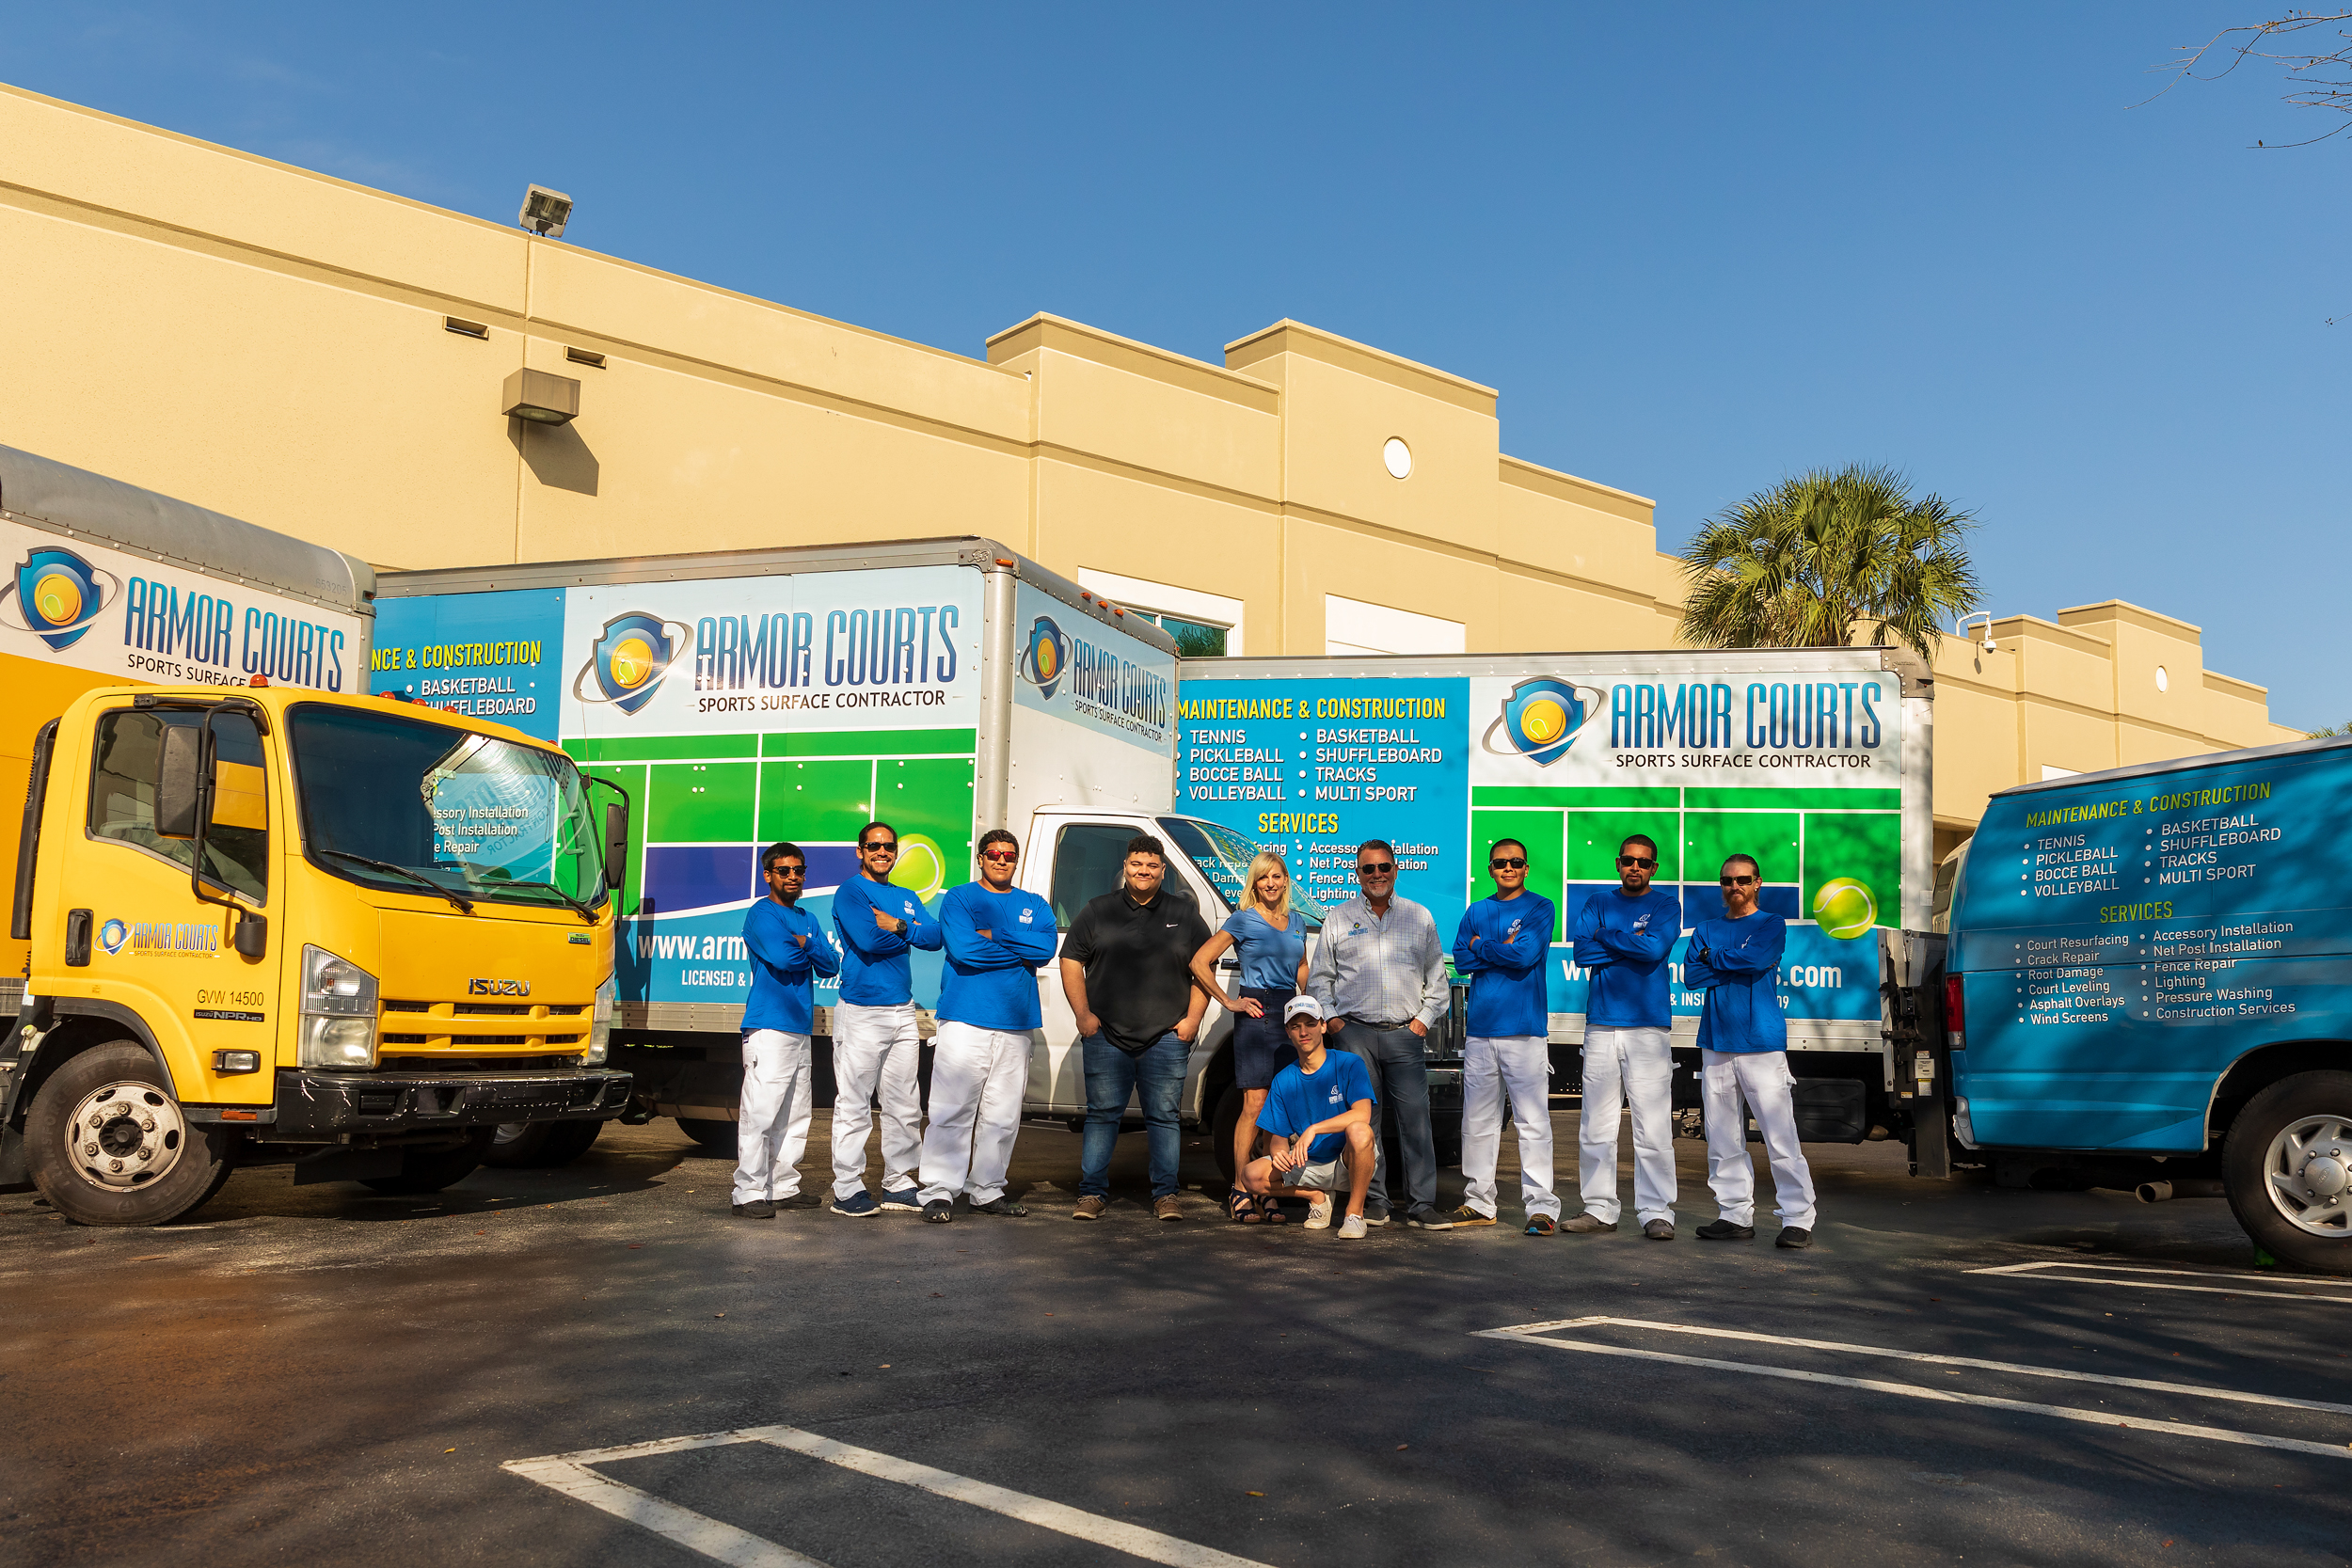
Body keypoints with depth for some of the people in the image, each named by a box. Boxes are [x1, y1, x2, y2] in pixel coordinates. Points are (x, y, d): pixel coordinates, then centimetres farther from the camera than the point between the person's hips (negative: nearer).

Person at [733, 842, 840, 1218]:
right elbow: (782, 958, -19)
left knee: (795, 1116, 11)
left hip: (800, 1028, 8)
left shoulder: (806, 919, 20)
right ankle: (749, 1193, -8)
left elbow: (831, 965, 10)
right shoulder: (761, 914, -4)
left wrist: (804, 944, -6)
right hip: (769, 1027, -8)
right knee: (759, 1113, -10)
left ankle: (784, 1187, 18)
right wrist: (806, 948, 1)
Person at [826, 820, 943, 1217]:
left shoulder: (907, 898, 17)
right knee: (853, 1106, -4)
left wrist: (897, 926, -11)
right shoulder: (850, 892, -2)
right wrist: (911, 931, -4)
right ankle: (847, 1189, 3)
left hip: (903, 1012, 7)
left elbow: (935, 937, 2)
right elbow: (868, 939, -18)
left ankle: (898, 1184, 20)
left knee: (905, 1107, 10)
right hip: (861, 1011, -7)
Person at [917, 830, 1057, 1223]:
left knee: (1003, 1115, 7)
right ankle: (939, 1191, -1)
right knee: (953, 1109, -7)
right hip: (965, 1020, -4)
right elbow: (963, 948, -14)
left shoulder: (1035, 906, 16)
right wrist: (1021, 953, -6)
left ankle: (987, 1190, 16)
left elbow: (1046, 947, -4)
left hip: (1015, 1024, 4)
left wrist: (993, 935, -10)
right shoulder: (959, 899, 4)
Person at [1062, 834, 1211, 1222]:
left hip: (1167, 1038, 0)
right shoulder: (1098, 910, 9)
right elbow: (1071, 962, 9)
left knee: (1163, 1116, 3)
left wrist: (1193, 1019, 0)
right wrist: (1083, 1014, 0)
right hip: (1106, 1037, 0)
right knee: (1102, 1114, 3)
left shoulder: (1185, 913, 9)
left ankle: (1165, 1193, 11)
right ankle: (1092, 1192, 10)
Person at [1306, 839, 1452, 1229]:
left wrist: (1424, 1019, 3)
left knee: (1416, 1121, -3)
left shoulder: (1419, 917, 13)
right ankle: (1373, 1203, 9)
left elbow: (1438, 978, 15)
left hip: (1406, 1035, 0)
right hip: (1356, 1033, 0)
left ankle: (1421, 1205, 3)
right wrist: (1331, 1020, 1)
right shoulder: (1338, 919, 10)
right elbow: (1318, 978, 13)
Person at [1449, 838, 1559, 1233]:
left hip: (1525, 1029, -5)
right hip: (1480, 1028, 5)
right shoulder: (1476, 912, 15)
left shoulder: (1540, 907, 2)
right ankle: (1479, 1203, 17)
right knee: (1477, 1122, 8)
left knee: (1533, 1122, -6)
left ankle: (1541, 1206, -3)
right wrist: (1504, 950, -7)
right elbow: (1462, 961, 4)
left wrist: (1481, 946, -1)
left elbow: (1526, 955, -13)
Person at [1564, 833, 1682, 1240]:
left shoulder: (1666, 904, 6)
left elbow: (1655, 949, -13)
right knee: (1595, 1126, 5)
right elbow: (1581, 950, -2)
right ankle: (1599, 1209, 13)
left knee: (1653, 1129, -4)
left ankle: (1656, 1213, 3)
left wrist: (1606, 936, -2)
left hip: (1648, 1027, -3)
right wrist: (1634, 944, -7)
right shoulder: (1599, 902, 13)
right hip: (1601, 1024, 3)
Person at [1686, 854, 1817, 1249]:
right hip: (1715, 1043, 4)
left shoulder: (1772, 925, 5)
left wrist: (1713, 957, -2)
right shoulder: (1707, 929, 16)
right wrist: (1738, 965, -7)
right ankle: (1735, 1216, 13)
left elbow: (1757, 958, -15)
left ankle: (1798, 1220, -4)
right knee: (1723, 1139, 6)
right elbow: (1691, 975, 1)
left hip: (1762, 1042, -4)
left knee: (1780, 1135, -8)